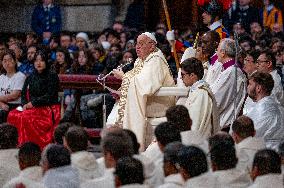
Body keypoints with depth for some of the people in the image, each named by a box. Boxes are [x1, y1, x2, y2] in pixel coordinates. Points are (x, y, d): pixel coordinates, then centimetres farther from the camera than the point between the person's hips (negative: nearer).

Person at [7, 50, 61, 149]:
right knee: (12, 115, -21)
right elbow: (24, 93, 13)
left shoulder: (52, 76, -1)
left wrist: (33, 103, -13)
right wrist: (25, 104, -9)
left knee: (26, 118, -31)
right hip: (31, 108, 6)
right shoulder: (31, 77, 16)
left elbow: (50, 96, -9)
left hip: (49, 109, -6)